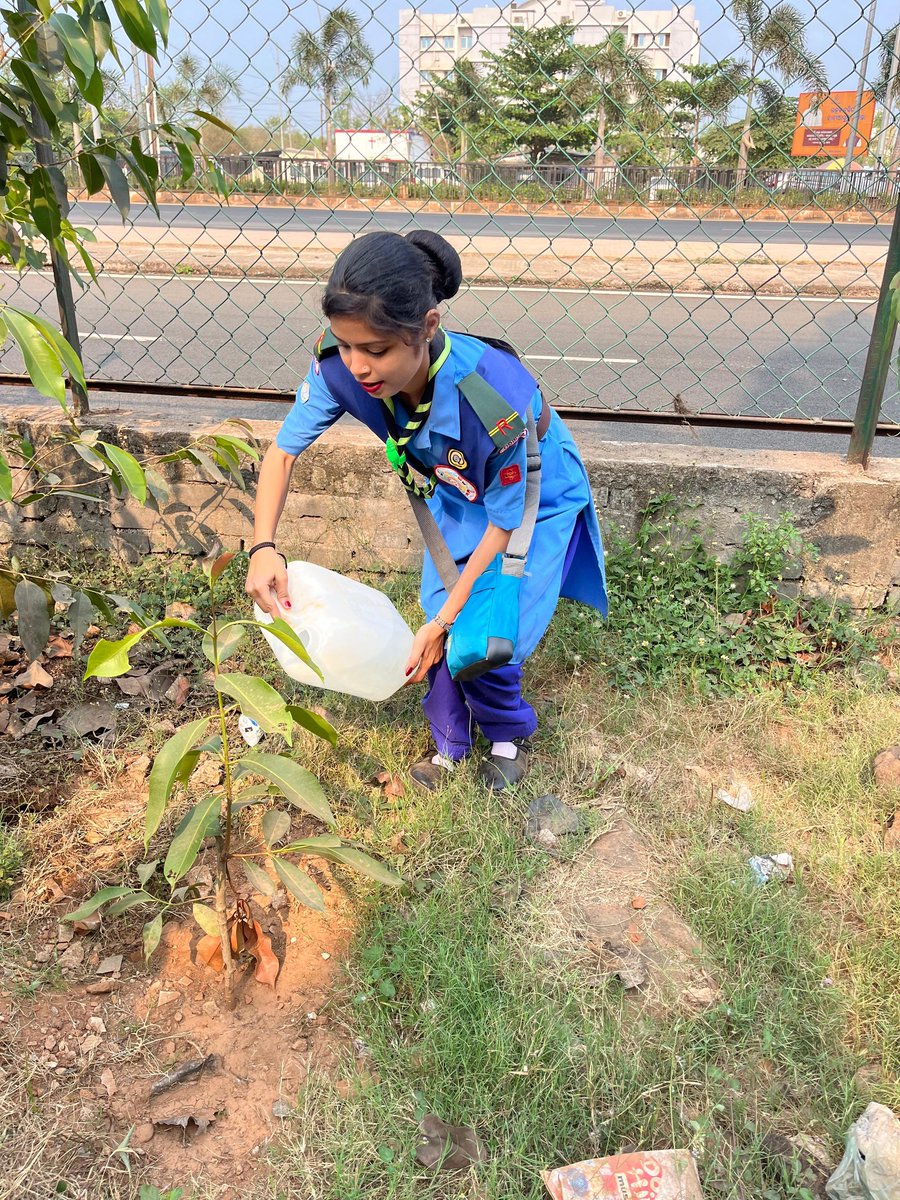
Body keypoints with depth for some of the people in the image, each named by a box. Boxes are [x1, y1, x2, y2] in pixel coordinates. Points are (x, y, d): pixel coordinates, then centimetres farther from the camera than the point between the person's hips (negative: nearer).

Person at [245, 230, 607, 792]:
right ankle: (451, 744, 29)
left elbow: (505, 523, -27)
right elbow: (284, 450, -13)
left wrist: (442, 624, -22)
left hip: (538, 504, -4)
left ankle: (511, 735, 24)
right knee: (445, 633, -1)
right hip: (458, 498, 4)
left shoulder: (499, 398, -43)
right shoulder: (341, 368, -31)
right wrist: (264, 547, -29)